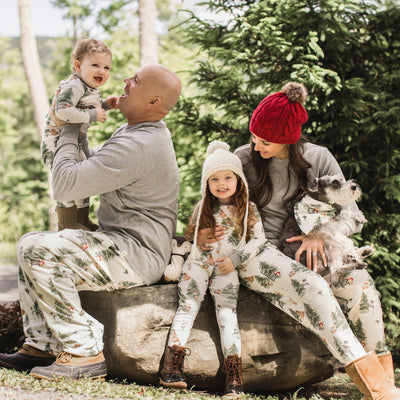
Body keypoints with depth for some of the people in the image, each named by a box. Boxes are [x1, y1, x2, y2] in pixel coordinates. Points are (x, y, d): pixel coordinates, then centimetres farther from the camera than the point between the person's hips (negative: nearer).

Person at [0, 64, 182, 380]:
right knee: (30, 243, 11)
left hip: (137, 256, -11)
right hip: (121, 244, 11)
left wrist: (69, 135, -5)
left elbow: (65, 185, -23)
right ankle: (42, 347, 6)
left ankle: (84, 354, -20)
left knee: (41, 253, -24)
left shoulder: (136, 146, -22)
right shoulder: (143, 131, 14)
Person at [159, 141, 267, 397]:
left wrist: (235, 260, -10)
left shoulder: (248, 210, 2)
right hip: (198, 264, 2)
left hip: (227, 271, -2)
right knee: (187, 307, -11)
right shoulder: (203, 209, 10)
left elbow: (259, 239, -1)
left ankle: (234, 377, -17)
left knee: (227, 314, -12)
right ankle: (172, 367, -19)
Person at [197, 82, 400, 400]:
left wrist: (321, 234, -16)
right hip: (255, 252, -3)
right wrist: (199, 233, -13)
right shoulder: (244, 159, 3)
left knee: (359, 281, -28)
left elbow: (353, 218, 4)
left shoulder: (318, 158, 6)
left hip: (304, 252, 3)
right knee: (311, 285, -35)